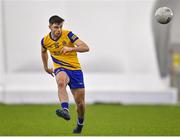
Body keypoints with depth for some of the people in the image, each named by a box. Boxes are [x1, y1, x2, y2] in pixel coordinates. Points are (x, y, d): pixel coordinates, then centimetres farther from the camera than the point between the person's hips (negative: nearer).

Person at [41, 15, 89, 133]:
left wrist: (71, 48, -33)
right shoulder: (45, 41, 0)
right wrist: (46, 67, 30)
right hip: (60, 69, 0)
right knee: (61, 82, -39)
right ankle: (65, 110, -56)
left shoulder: (68, 35, -11)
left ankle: (80, 123, 32)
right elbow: (43, 52, 25)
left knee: (80, 102, 1)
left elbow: (86, 48, -18)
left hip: (75, 68, 0)